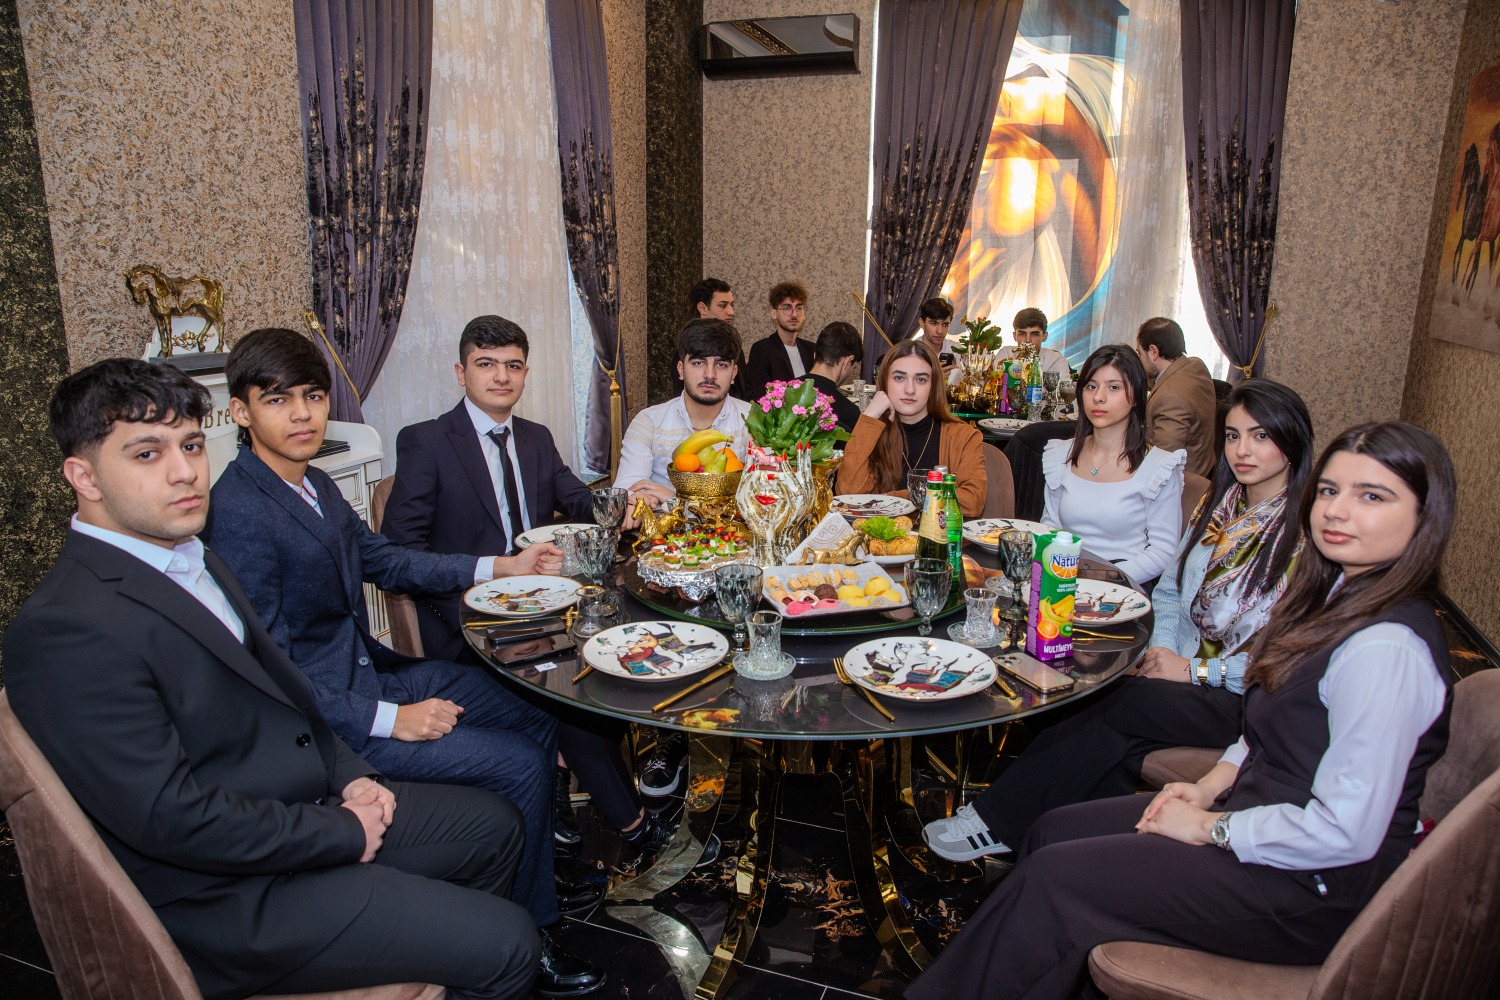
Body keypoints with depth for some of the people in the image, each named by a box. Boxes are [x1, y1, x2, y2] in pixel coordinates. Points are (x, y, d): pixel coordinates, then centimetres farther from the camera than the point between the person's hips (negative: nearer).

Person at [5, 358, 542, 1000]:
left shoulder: (195, 561, 7)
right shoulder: (66, 629, -24)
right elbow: (173, 817, -26)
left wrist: (348, 773, 2)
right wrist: (345, 834, -16)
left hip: (310, 805, 9)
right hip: (235, 900, -9)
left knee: (494, 825, 17)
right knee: (505, 947, -10)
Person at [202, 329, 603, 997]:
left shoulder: (314, 484, 5)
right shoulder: (239, 514, -24)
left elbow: (383, 559, 17)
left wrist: (500, 567, 9)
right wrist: (391, 719, -23)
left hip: (374, 671, 9)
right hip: (325, 719, -9)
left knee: (536, 720, 12)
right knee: (521, 765, -13)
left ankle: (535, 878, 31)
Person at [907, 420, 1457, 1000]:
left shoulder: (1385, 651, -27)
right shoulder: (1341, 598, 5)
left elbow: (1346, 832, -28)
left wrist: (1208, 826, -16)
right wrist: (1212, 784, 3)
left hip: (1313, 889, -9)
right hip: (1257, 808, 9)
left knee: (1054, 877, -12)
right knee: (1054, 832, 4)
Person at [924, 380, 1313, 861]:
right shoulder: (1218, 505, 12)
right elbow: (1170, 592, 16)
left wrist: (1196, 671, -16)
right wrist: (1162, 651, -3)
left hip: (1253, 698, -5)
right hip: (1188, 671, 6)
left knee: (1114, 708, -26)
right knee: (1118, 745, -27)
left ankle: (999, 820, -16)